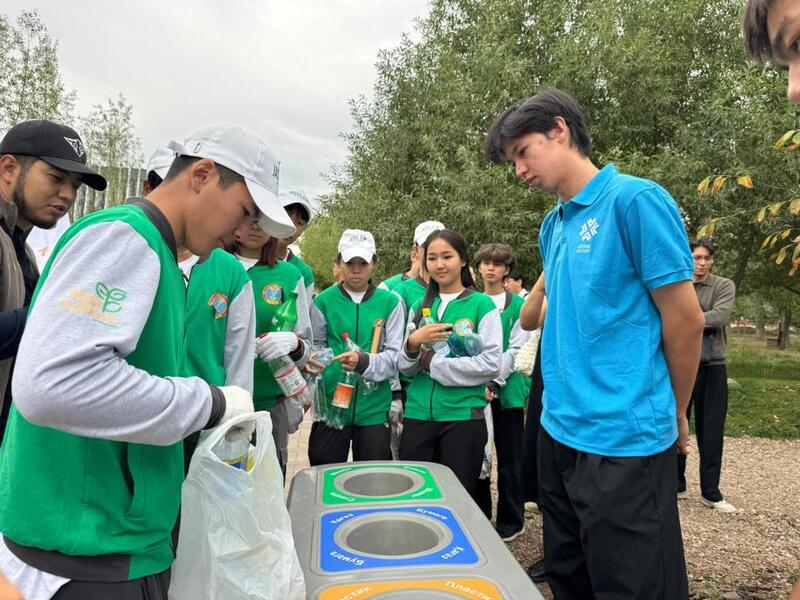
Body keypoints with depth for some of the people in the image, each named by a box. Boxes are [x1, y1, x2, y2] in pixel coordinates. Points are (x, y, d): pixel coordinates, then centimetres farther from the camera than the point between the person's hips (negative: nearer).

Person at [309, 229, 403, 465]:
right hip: (330, 404, 0)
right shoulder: (323, 301, 2)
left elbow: (395, 355, -5)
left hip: (375, 407, 0)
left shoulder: (390, 302, 1)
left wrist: (365, 362, -23)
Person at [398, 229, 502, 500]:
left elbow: (491, 364, -11)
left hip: (463, 415, -3)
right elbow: (405, 368, 9)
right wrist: (413, 343, -12)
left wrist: (432, 362, -11)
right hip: (418, 415, 4)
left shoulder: (482, 304, -2)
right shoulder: (419, 307, 10)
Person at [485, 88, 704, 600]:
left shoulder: (635, 200, -12)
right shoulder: (553, 224, 11)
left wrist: (675, 417, 2)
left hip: (624, 440, -8)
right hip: (560, 430, 8)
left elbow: (685, 320, -10)